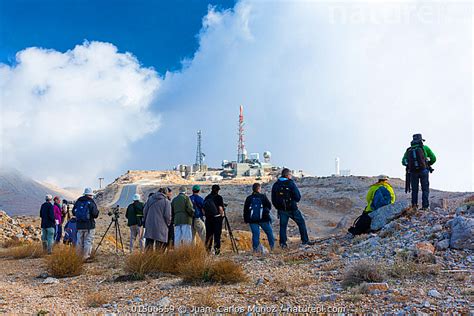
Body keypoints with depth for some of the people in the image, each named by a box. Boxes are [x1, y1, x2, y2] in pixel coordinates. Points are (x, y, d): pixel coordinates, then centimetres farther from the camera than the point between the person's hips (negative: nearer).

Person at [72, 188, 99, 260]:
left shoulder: (78, 202, 6)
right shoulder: (91, 202, -10)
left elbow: (73, 212, 12)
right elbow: (95, 214, -14)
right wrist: (97, 211, 7)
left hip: (79, 225, 5)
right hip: (89, 225, -5)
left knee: (79, 242, 13)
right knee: (88, 241, 0)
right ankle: (86, 257, -3)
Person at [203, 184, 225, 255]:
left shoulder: (207, 198, 6)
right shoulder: (219, 197, -8)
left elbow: (203, 208, 7)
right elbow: (220, 208, -13)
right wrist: (222, 215, 2)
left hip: (208, 218, 4)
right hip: (217, 217, -4)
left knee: (209, 234, 9)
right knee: (217, 234, 1)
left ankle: (208, 249, 10)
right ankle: (217, 249, 0)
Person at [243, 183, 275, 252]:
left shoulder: (249, 198, 4)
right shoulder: (263, 197, -4)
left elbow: (245, 210, 6)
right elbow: (269, 206, 1)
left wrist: (246, 219, 12)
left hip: (252, 220, 2)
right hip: (263, 219, -2)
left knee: (255, 234, 4)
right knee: (269, 232, 13)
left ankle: (256, 248, -2)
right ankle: (272, 246, 17)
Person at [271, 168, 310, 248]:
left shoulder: (275, 185, 4)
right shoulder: (291, 183, -10)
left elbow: (273, 200, 7)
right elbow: (298, 196, -12)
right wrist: (295, 201, 9)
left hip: (281, 209, 4)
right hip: (292, 209, -4)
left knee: (283, 226, 10)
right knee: (301, 223, 10)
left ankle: (282, 243, 4)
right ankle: (305, 240, 12)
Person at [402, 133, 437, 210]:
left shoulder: (408, 150, 10)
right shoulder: (424, 147, 5)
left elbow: (403, 162, 6)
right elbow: (433, 158, 5)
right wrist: (428, 164, 22)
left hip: (413, 172, 2)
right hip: (423, 171, -2)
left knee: (414, 189, 13)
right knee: (425, 189, 6)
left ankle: (414, 204, -3)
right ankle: (425, 206, -2)